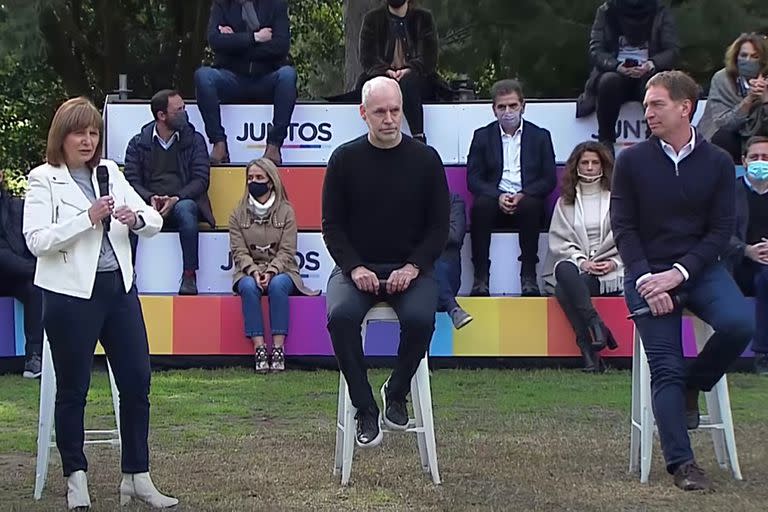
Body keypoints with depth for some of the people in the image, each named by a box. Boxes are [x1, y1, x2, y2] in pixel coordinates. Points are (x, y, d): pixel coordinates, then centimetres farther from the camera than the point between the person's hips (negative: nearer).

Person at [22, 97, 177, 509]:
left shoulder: (110, 173, 13)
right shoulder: (44, 180, -2)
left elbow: (155, 221, 12)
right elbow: (36, 240, -13)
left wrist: (136, 219, -10)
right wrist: (88, 218, -20)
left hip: (119, 288, 5)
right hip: (71, 294, -5)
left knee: (137, 381, 4)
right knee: (72, 389, 5)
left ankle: (137, 478, 13)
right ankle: (76, 479, 17)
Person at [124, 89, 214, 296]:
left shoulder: (195, 140, 8)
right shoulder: (138, 143, 10)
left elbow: (201, 180, -1)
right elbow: (131, 180, 1)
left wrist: (176, 199, -18)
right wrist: (151, 198, -20)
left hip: (182, 201, -1)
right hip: (149, 206, 1)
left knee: (186, 208, -37)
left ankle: (189, 276, -32)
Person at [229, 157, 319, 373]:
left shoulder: (286, 212, 4)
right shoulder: (238, 214, 8)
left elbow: (286, 251, -4)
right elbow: (239, 251, 0)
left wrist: (271, 272, -20)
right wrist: (253, 272, -18)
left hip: (280, 271, -1)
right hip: (249, 271, 1)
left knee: (277, 286, -35)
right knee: (248, 287, -34)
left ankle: (278, 349, -35)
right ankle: (259, 348, -36)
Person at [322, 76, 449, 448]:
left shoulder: (425, 159, 2)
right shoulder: (345, 159, 2)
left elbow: (439, 226, 4)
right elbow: (332, 225, 3)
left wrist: (412, 267, -12)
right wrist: (355, 268, -13)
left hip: (409, 268, 0)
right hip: (356, 267, 0)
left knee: (420, 318, -31)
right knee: (341, 316, -32)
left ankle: (396, 393, -4)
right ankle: (365, 408, -16)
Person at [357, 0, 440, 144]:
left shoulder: (423, 18, 10)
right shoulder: (372, 19, 12)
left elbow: (429, 57, -1)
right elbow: (367, 58, 1)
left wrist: (409, 71, -20)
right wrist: (386, 71, -19)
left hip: (416, 79, -1)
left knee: (408, 82, -36)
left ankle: (419, 138, -41)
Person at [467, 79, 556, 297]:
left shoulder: (540, 136, 12)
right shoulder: (482, 136, 13)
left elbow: (549, 179, 5)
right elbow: (473, 178, 4)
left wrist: (523, 196, -14)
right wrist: (498, 196, -15)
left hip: (527, 202, 0)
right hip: (495, 202, 0)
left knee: (530, 205, -35)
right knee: (481, 205, -33)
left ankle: (529, 276, -32)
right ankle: (480, 277, -33)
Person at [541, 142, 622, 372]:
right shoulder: (565, 202, 20)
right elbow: (558, 241, 8)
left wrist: (615, 262, -11)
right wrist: (581, 260, -9)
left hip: (610, 271, -2)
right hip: (575, 266, 2)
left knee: (564, 290, -34)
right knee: (564, 270, -37)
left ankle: (589, 349, -35)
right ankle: (596, 327, -39)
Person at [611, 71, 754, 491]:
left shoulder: (718, 164, 3)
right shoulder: (632, 161, 2)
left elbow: (721, 230, -1)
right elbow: (623, 227, 0)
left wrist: (678, 273, -14)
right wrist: (647, 280, -13)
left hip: (698, 268, 1)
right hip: (648, 271, -1)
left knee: (739, 325, -26)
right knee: (665, 369, -11)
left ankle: (693, 386, 2)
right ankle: (681, 463, -7)